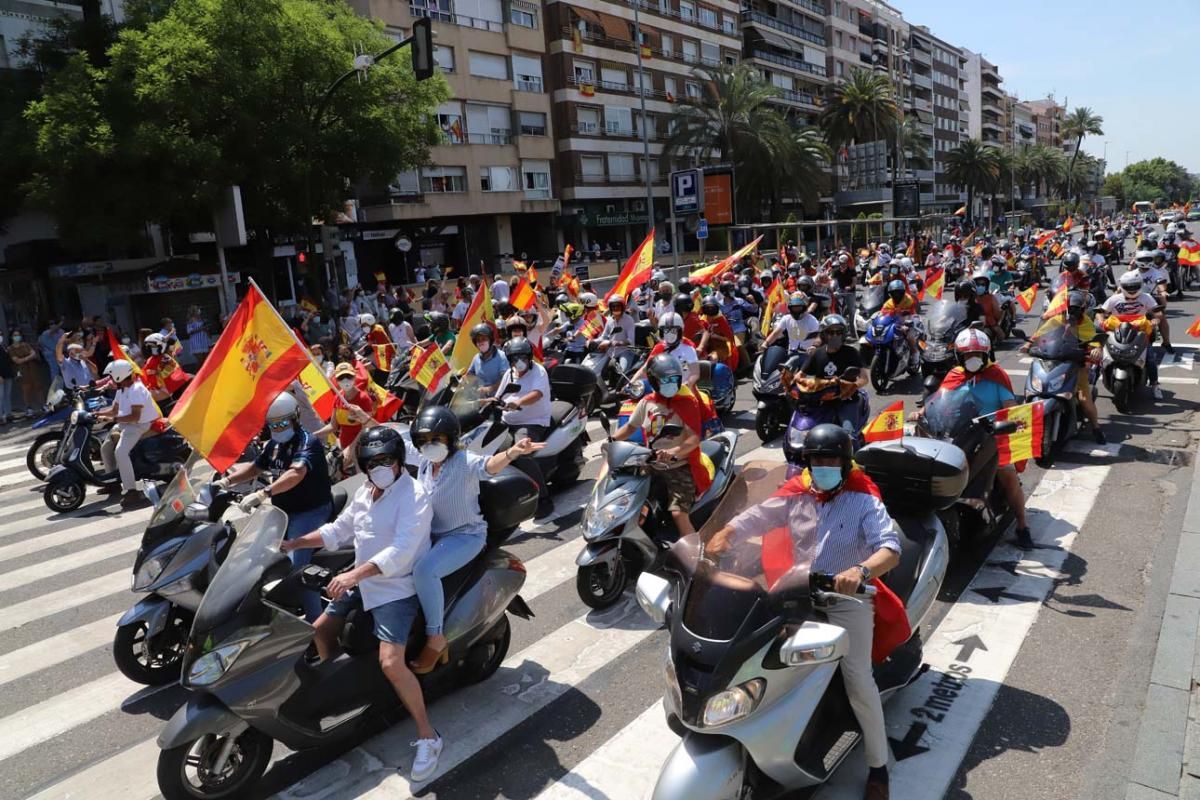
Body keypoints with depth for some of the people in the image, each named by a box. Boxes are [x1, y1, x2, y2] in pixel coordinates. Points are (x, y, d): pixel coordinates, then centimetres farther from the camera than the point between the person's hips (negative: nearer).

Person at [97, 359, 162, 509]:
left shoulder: (136, 390, -20)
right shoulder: (122, 389, 12)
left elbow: (135, 417, -26)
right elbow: (114, 410, 16)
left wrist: (114, 419, -27)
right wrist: (97, 413, 2)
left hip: (139, 425, -11)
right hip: (124, 424, 11)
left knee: (120, 452, -26)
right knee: (105, 448, 15)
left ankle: (132, 492, -28)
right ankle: (115, 482, 29)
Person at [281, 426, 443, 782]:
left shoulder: (414, 496, -20)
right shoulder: (365, 492, 9)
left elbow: (401, 550, -31)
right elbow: (338, 531, 19)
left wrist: (354, 574, -39)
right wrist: (294, 543, 9)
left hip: (398, 588, -9)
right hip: (364, 582, 9)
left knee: (391, 664, -23)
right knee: (320, 630, 18)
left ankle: (428, 736, -7)